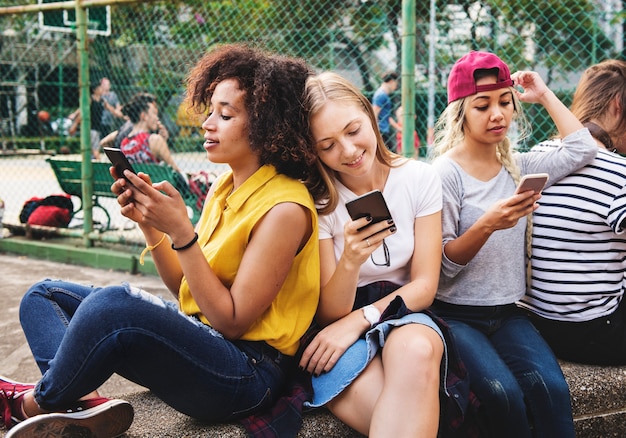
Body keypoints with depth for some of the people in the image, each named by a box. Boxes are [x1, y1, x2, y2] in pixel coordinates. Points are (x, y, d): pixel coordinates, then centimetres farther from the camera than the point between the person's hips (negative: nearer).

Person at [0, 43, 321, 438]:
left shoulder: (285, 208, -16)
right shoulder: (223, 189, 11)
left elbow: (232, 321, -18)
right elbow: (185, 288, 12)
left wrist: (181, 232, -22)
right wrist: (148, 223, -1)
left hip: (248, 374, -10)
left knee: (114, 302, -35)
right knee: (45, 295, 10)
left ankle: (37, 404, -6)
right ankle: (85, 405, -18)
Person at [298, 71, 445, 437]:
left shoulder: (420, 179, -3)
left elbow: (424, 286, -2)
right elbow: (329, 314, -8)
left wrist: (359, 319, -18)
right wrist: (350, 261, -28)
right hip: (341, 324, -2)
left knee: (416, 351, -38)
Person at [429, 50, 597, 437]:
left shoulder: (517, 167, 11)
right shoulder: (446, 172, -7)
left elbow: (582, 151, -1)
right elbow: (442, 266, -11)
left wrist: (545, 95, 7)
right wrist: (486, 225, -27)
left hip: (507, 313, 5)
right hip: (456, 314, -4)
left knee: (550, 387, -25)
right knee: (503, 392, -30)